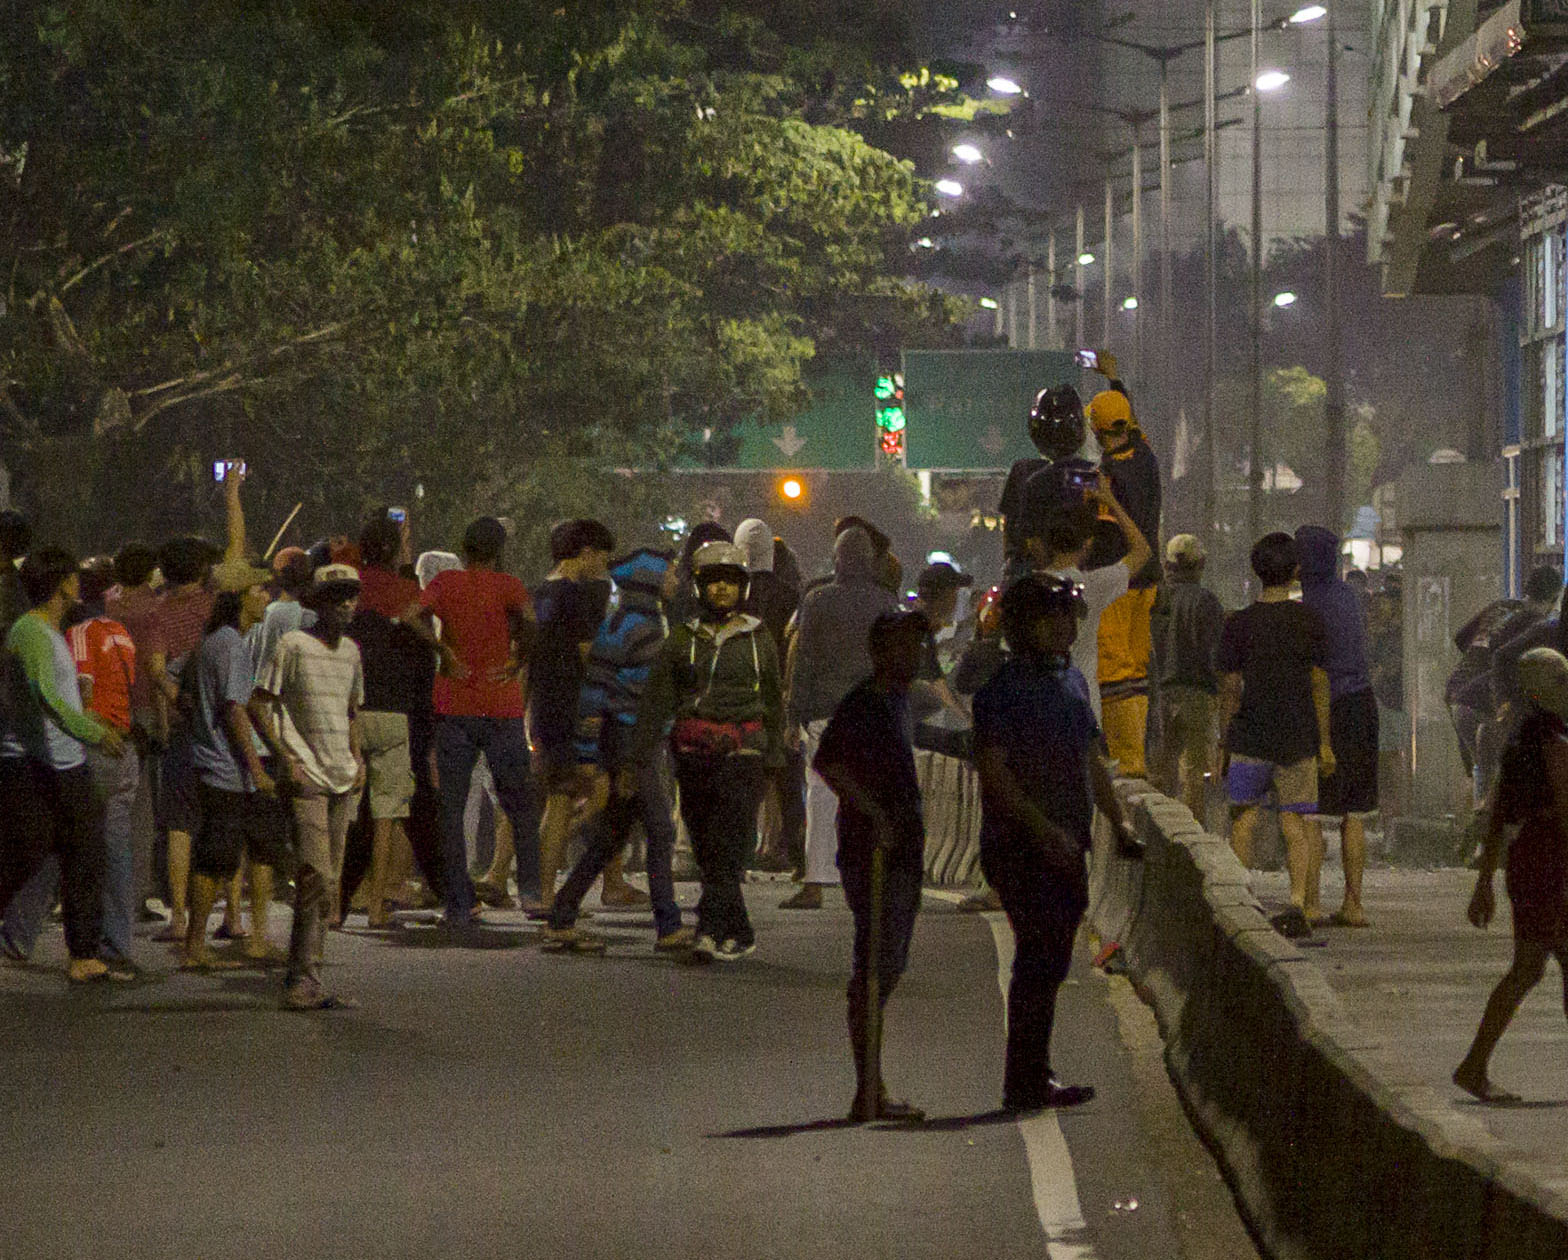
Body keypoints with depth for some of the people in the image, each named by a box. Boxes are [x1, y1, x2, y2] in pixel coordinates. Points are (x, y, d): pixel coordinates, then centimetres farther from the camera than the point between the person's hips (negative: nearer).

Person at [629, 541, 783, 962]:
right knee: (707, 850, 3)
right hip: (693, 755, 2)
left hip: (742, 754, -2)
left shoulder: (758, 638, 9)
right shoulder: (682, 640, 9)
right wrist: (637, 760, -1)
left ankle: (711, 931, -20)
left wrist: (774, 758, 12)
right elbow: (655, 702, 6)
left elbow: (773, 702, 15)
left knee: (728, 847, -15)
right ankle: (739, 936, 12)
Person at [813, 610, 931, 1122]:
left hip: (901, 853, 10)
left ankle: (872, 1091, 21)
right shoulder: (861, 705, -14)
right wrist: (872, 811, -31)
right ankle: (868, 1092, -12)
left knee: (889, 965, 14)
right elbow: (826, 762, -27)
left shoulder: (899, 702, 17)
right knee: (875, 967, -11)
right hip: (873, 853, -10)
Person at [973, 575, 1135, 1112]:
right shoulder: (1003, 688, -11)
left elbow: (1091, 759, 24)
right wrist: (1042, 828, -23)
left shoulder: (1072, 679, 15)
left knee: (1049, 963, 11)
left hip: (1066, 850, 8)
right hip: (1021, 848, -8)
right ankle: (1027, 1083, -6)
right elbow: (992, 769, -18)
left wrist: (1118, 821, 14)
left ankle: (1033, 1078, 18)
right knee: (1041, 961, -10)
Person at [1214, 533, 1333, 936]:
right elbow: (1320, 686, 2)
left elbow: (1230, 689, -1)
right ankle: (1297, 903, -10)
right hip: (1298, 737, 1)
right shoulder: (1310, 622, 0)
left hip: (1250, 737, -1)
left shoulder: (1239, 624, -3)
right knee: (1294, 823, 3)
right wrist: (1325, 743, 9)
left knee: (1243, 819, 8)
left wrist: (1223, 744, 6)